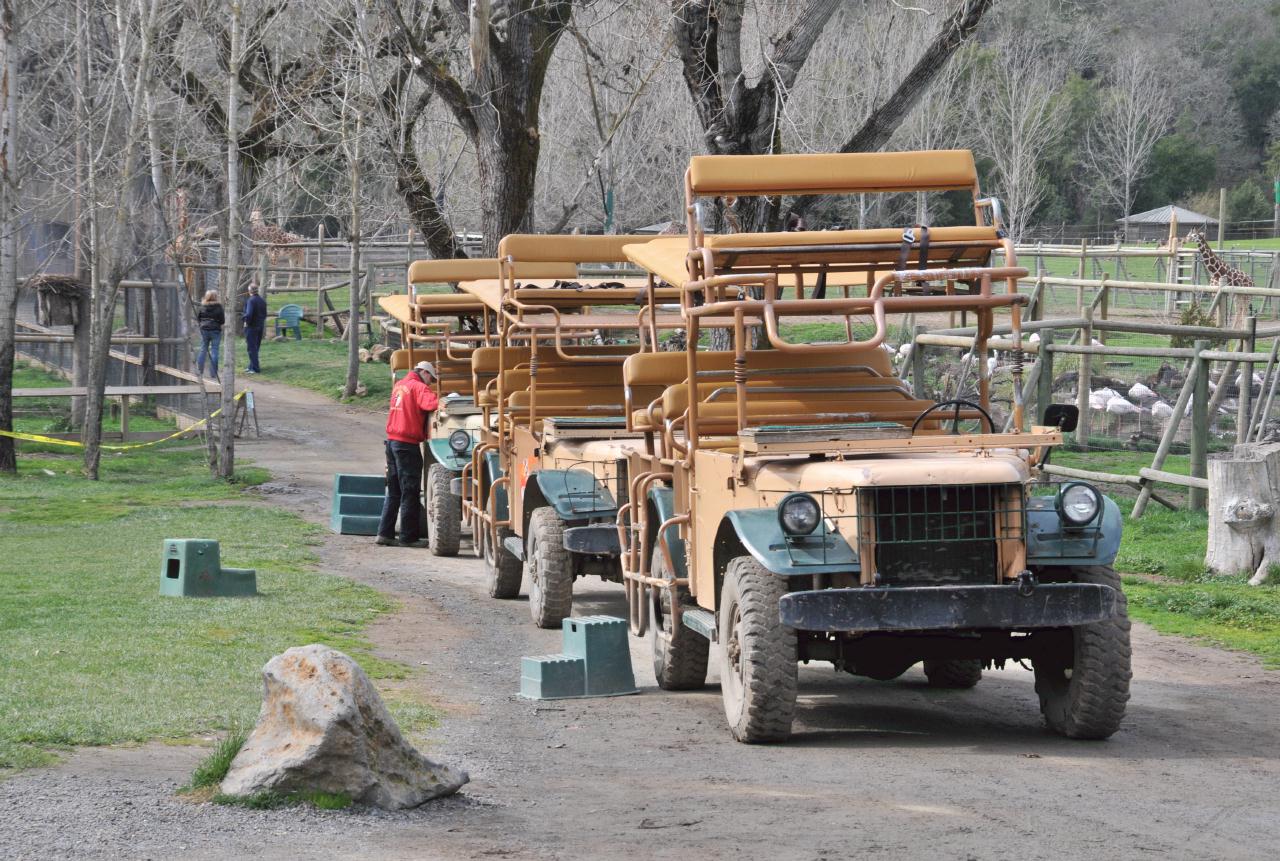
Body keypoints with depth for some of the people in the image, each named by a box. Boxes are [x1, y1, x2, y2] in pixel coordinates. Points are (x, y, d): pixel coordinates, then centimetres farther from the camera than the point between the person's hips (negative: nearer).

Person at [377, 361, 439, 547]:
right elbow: (430, 404, -28)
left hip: (392, 440, 8)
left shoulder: (399, 385, 15)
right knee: (410, 493, -2)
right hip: (408, 443, -8)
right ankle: (408, 537, 1)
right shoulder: (418, 387, -10)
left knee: (394, 491, 15)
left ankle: (385, 533, 15)